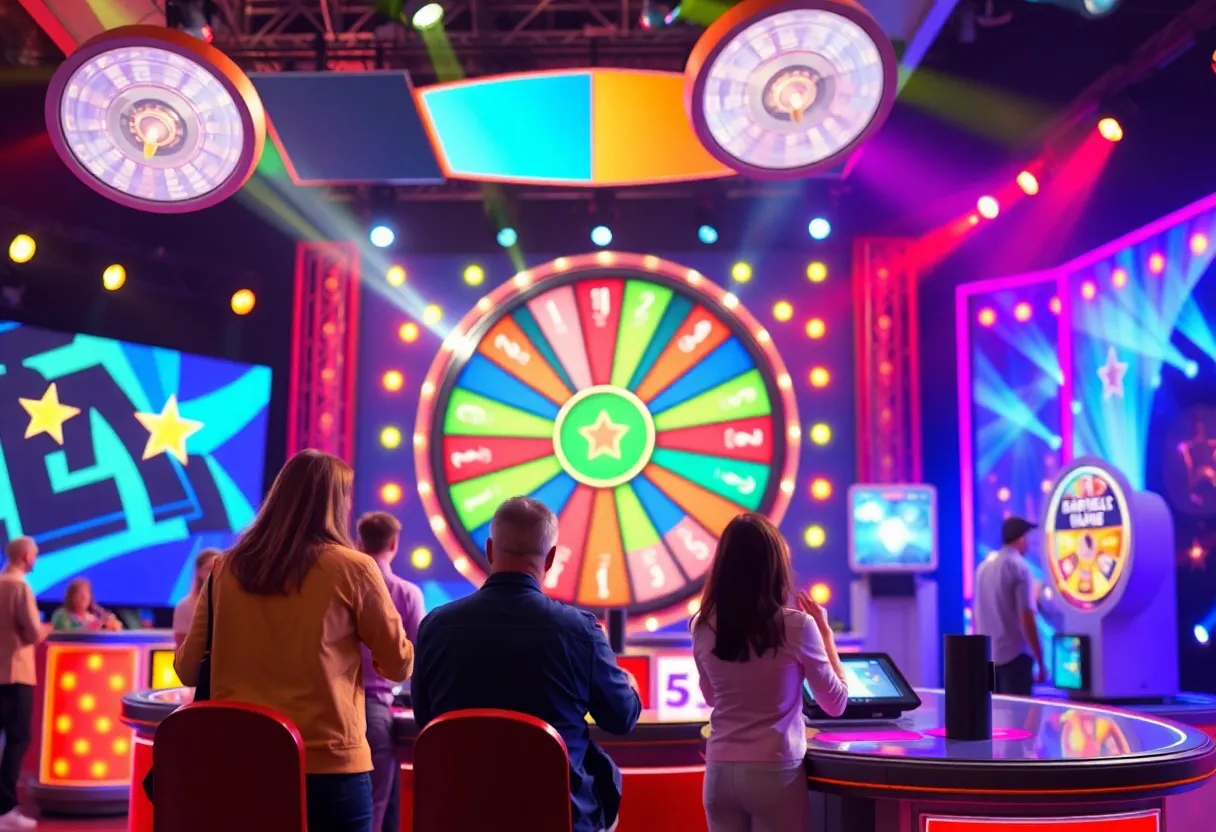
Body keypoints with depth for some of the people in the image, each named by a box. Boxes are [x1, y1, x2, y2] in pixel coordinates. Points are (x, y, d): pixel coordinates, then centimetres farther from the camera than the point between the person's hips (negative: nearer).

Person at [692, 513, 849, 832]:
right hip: (775, 772, -3)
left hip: (720, 772, 3)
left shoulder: (704, 628, -2)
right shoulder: (796, 625, -12)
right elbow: (836, 704, 0)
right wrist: (825, 632, 9)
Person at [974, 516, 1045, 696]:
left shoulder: (984, 565, 10)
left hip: (987, 656, 7)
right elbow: (1026, 618, -16)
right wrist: (1040, 661, -11)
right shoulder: (1019, 567, -11)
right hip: (1014, 655, -7)